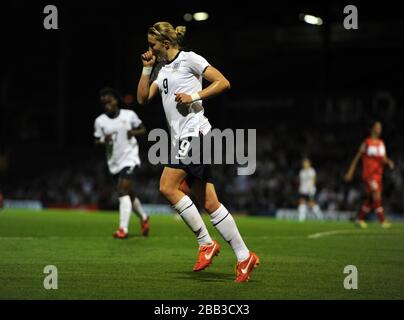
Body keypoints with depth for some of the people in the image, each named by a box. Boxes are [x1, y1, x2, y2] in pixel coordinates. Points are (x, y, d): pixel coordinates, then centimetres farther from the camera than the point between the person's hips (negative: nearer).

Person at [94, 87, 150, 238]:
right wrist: (104, 141, -16)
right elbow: (97, 141, 6)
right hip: (114, 162, 4)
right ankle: (144, 218, 39)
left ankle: (123, 229, -22)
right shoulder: (99, 121, 0)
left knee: (123, 191, -19)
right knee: (128, 194, 14)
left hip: (129, 157, -4)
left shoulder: (129, 115, -4)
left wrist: (133, 132, -12)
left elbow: (142, 129, 9)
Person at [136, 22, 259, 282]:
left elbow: (223, 83, -8)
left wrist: (194, 96, -15)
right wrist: (147, 68, 12)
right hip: (182, 138, 8)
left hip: (195, 131, -8)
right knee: (209, 203, 1)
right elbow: (143, 97, 19)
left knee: (167, 187, -15)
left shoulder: (189, 59, -2)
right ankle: (244, 256, 1)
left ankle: (206, 243, -9)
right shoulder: (162, 69, 22)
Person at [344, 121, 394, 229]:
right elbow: (357, 157, 1)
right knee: (376, 195, -15)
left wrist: (389, 162, -11)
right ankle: (382, 221, -16)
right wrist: (350, 172, 3)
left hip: (378, 174, 7)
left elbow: (384, 158, 14)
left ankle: (360, 218, 21)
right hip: (368, 174, -7)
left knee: (370, 198, 9)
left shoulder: (381, 143, 13)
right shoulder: (366, 143, -4)